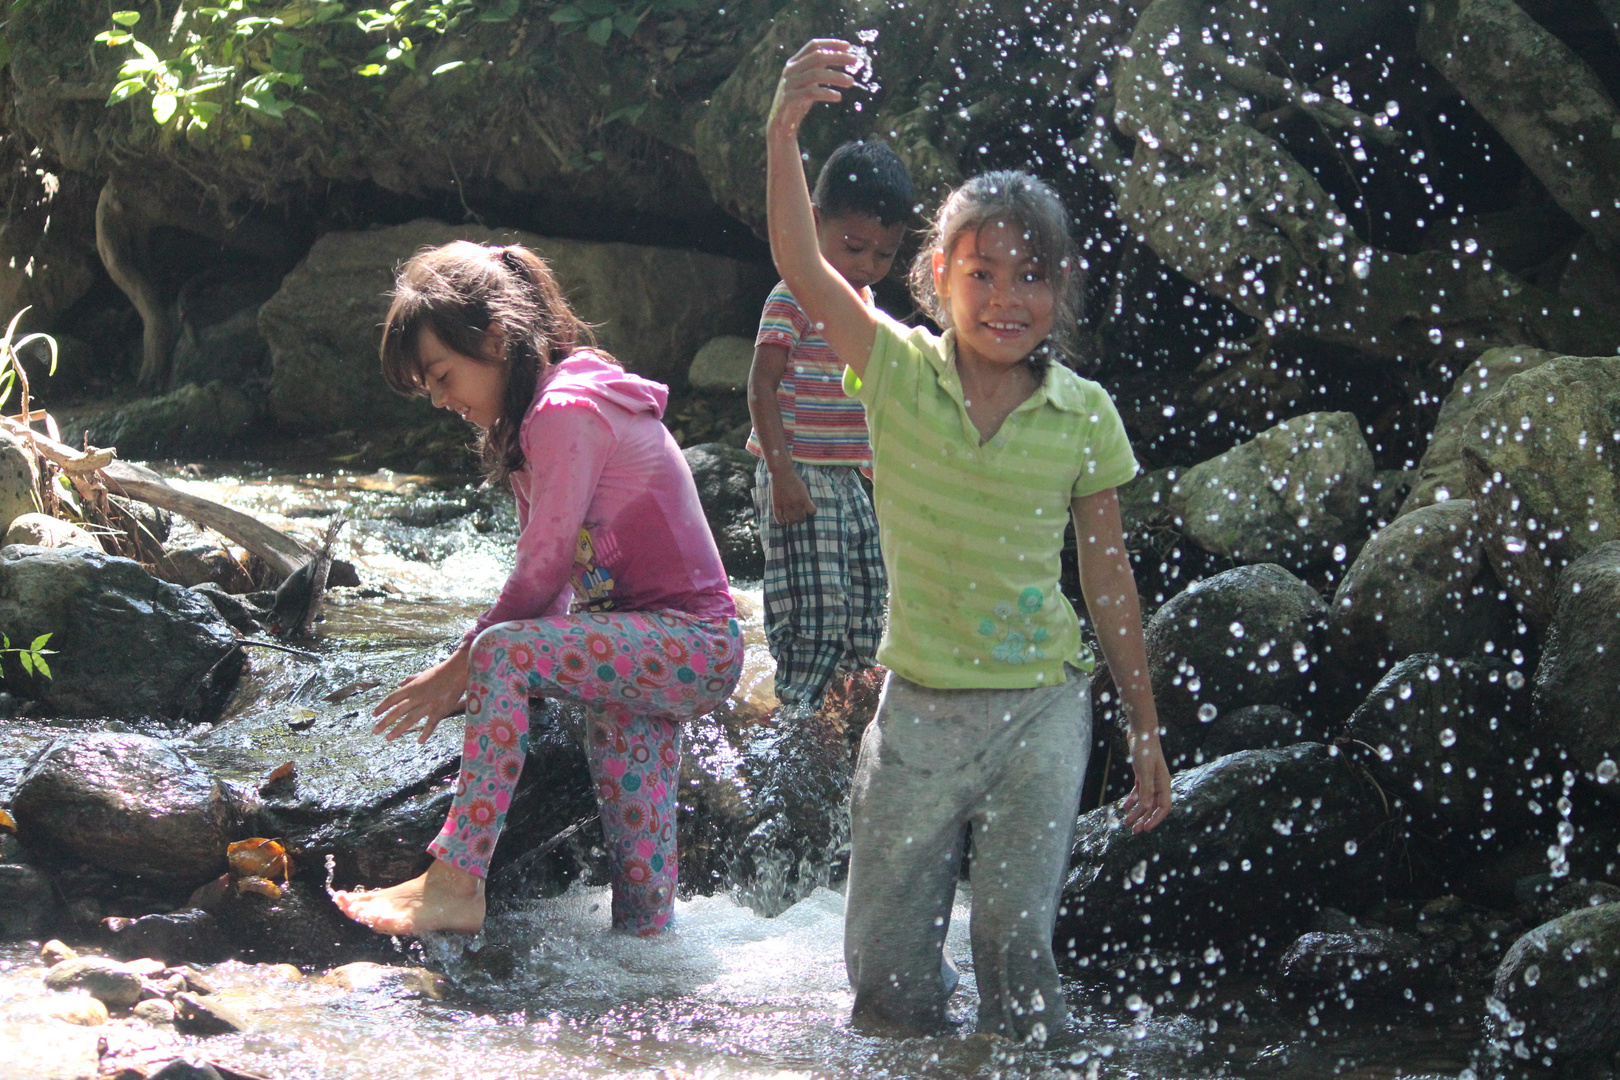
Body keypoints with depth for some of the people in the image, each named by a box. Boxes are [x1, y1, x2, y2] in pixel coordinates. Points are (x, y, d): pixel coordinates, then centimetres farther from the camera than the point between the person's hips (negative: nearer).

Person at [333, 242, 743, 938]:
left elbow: (542, 573, -19)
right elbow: (550, 577, 12)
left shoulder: (566, 411, -16)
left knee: (504, 654, -28)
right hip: (649, 648, 10)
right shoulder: (560, 404, 15)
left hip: (694, 647, -10)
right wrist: (469, 672, 0)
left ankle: (455, 884, -31)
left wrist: (460, 667, -8)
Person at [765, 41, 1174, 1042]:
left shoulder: (1083, 414, -4)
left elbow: (1110, 577, 5)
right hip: (920, 707, 1)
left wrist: (1147, 732, 8)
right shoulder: (899, 372, -6)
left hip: (1042, 711, -1)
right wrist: (785, 130, -36)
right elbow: (800, 263, -20)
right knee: (886, 974, 6)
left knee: (1018, 942, 1)